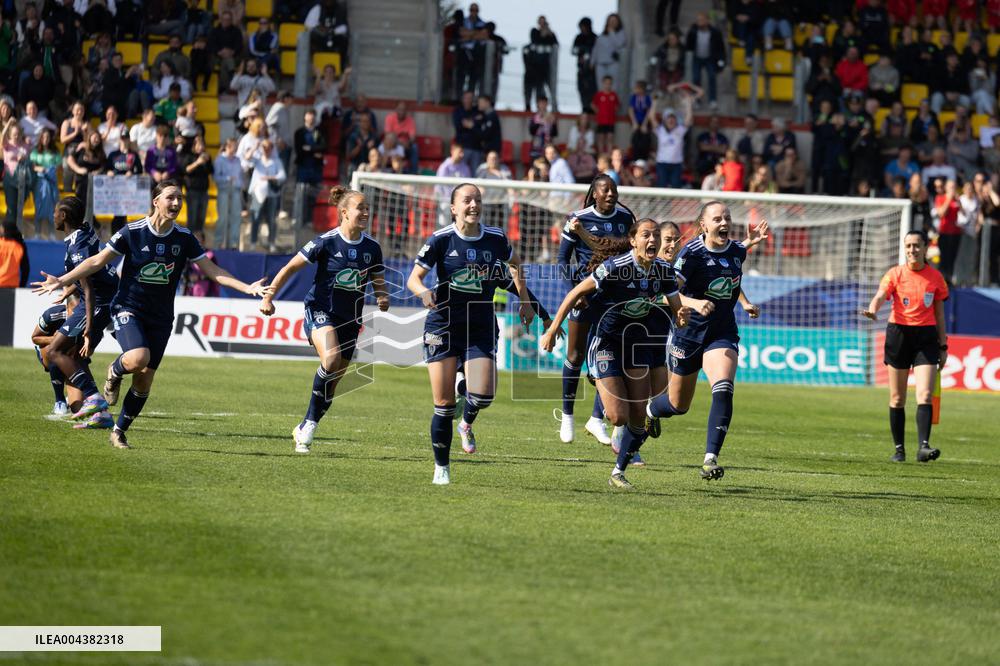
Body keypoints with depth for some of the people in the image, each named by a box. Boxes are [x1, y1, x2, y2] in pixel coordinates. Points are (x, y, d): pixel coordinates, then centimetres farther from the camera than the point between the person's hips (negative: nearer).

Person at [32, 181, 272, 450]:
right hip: (128, 309, -3)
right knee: (139, 358, -31)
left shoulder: (184, 238, -1)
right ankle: (115, 372, 6)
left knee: (144, 381, 2)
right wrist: (62, 281, -11)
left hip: (160, 317, 3)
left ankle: (119, 431, 21)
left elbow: (213, 271, 4)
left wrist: (247, 287, -7)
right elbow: (97, 261, -4)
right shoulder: (133, 232, -9)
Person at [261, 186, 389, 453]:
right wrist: (268, 296, -11)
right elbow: (290, 268, -5)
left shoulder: (372, 247, 2)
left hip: (350, 319, 5)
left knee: (333, 382, 7)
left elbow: (379, 283, 14)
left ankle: (304, 429, 24)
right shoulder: (326, 242, -11)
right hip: (320, 311, -5)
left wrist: (383, 298, -8)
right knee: (331, 359, -31)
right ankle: (311, 420, -17)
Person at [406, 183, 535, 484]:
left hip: (481, 329, 2)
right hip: (443, 326, -2)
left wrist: (525, 301, 18)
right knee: (444, 405, -3)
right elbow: (413, 278, -7)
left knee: (483, 395, -17)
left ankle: (467, 424, 20)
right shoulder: (440, 240, -9)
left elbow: (514, 263, 21)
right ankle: (441, 467, 15)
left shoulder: (495, 238, -1)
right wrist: (423, 292, -29)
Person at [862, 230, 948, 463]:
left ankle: (923, 446, -20)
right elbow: (880, 296, -16)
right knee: (897, 399, 4)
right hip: (899, 333, 0)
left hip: (926, 336, 0)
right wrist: (872, 311, -39)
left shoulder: (936, 277, 6)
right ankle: (899, 448, 13)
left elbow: (939, 314, 12)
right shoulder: (895, 274, 0)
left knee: (925, 395, -13)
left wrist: (943, 346, 11)